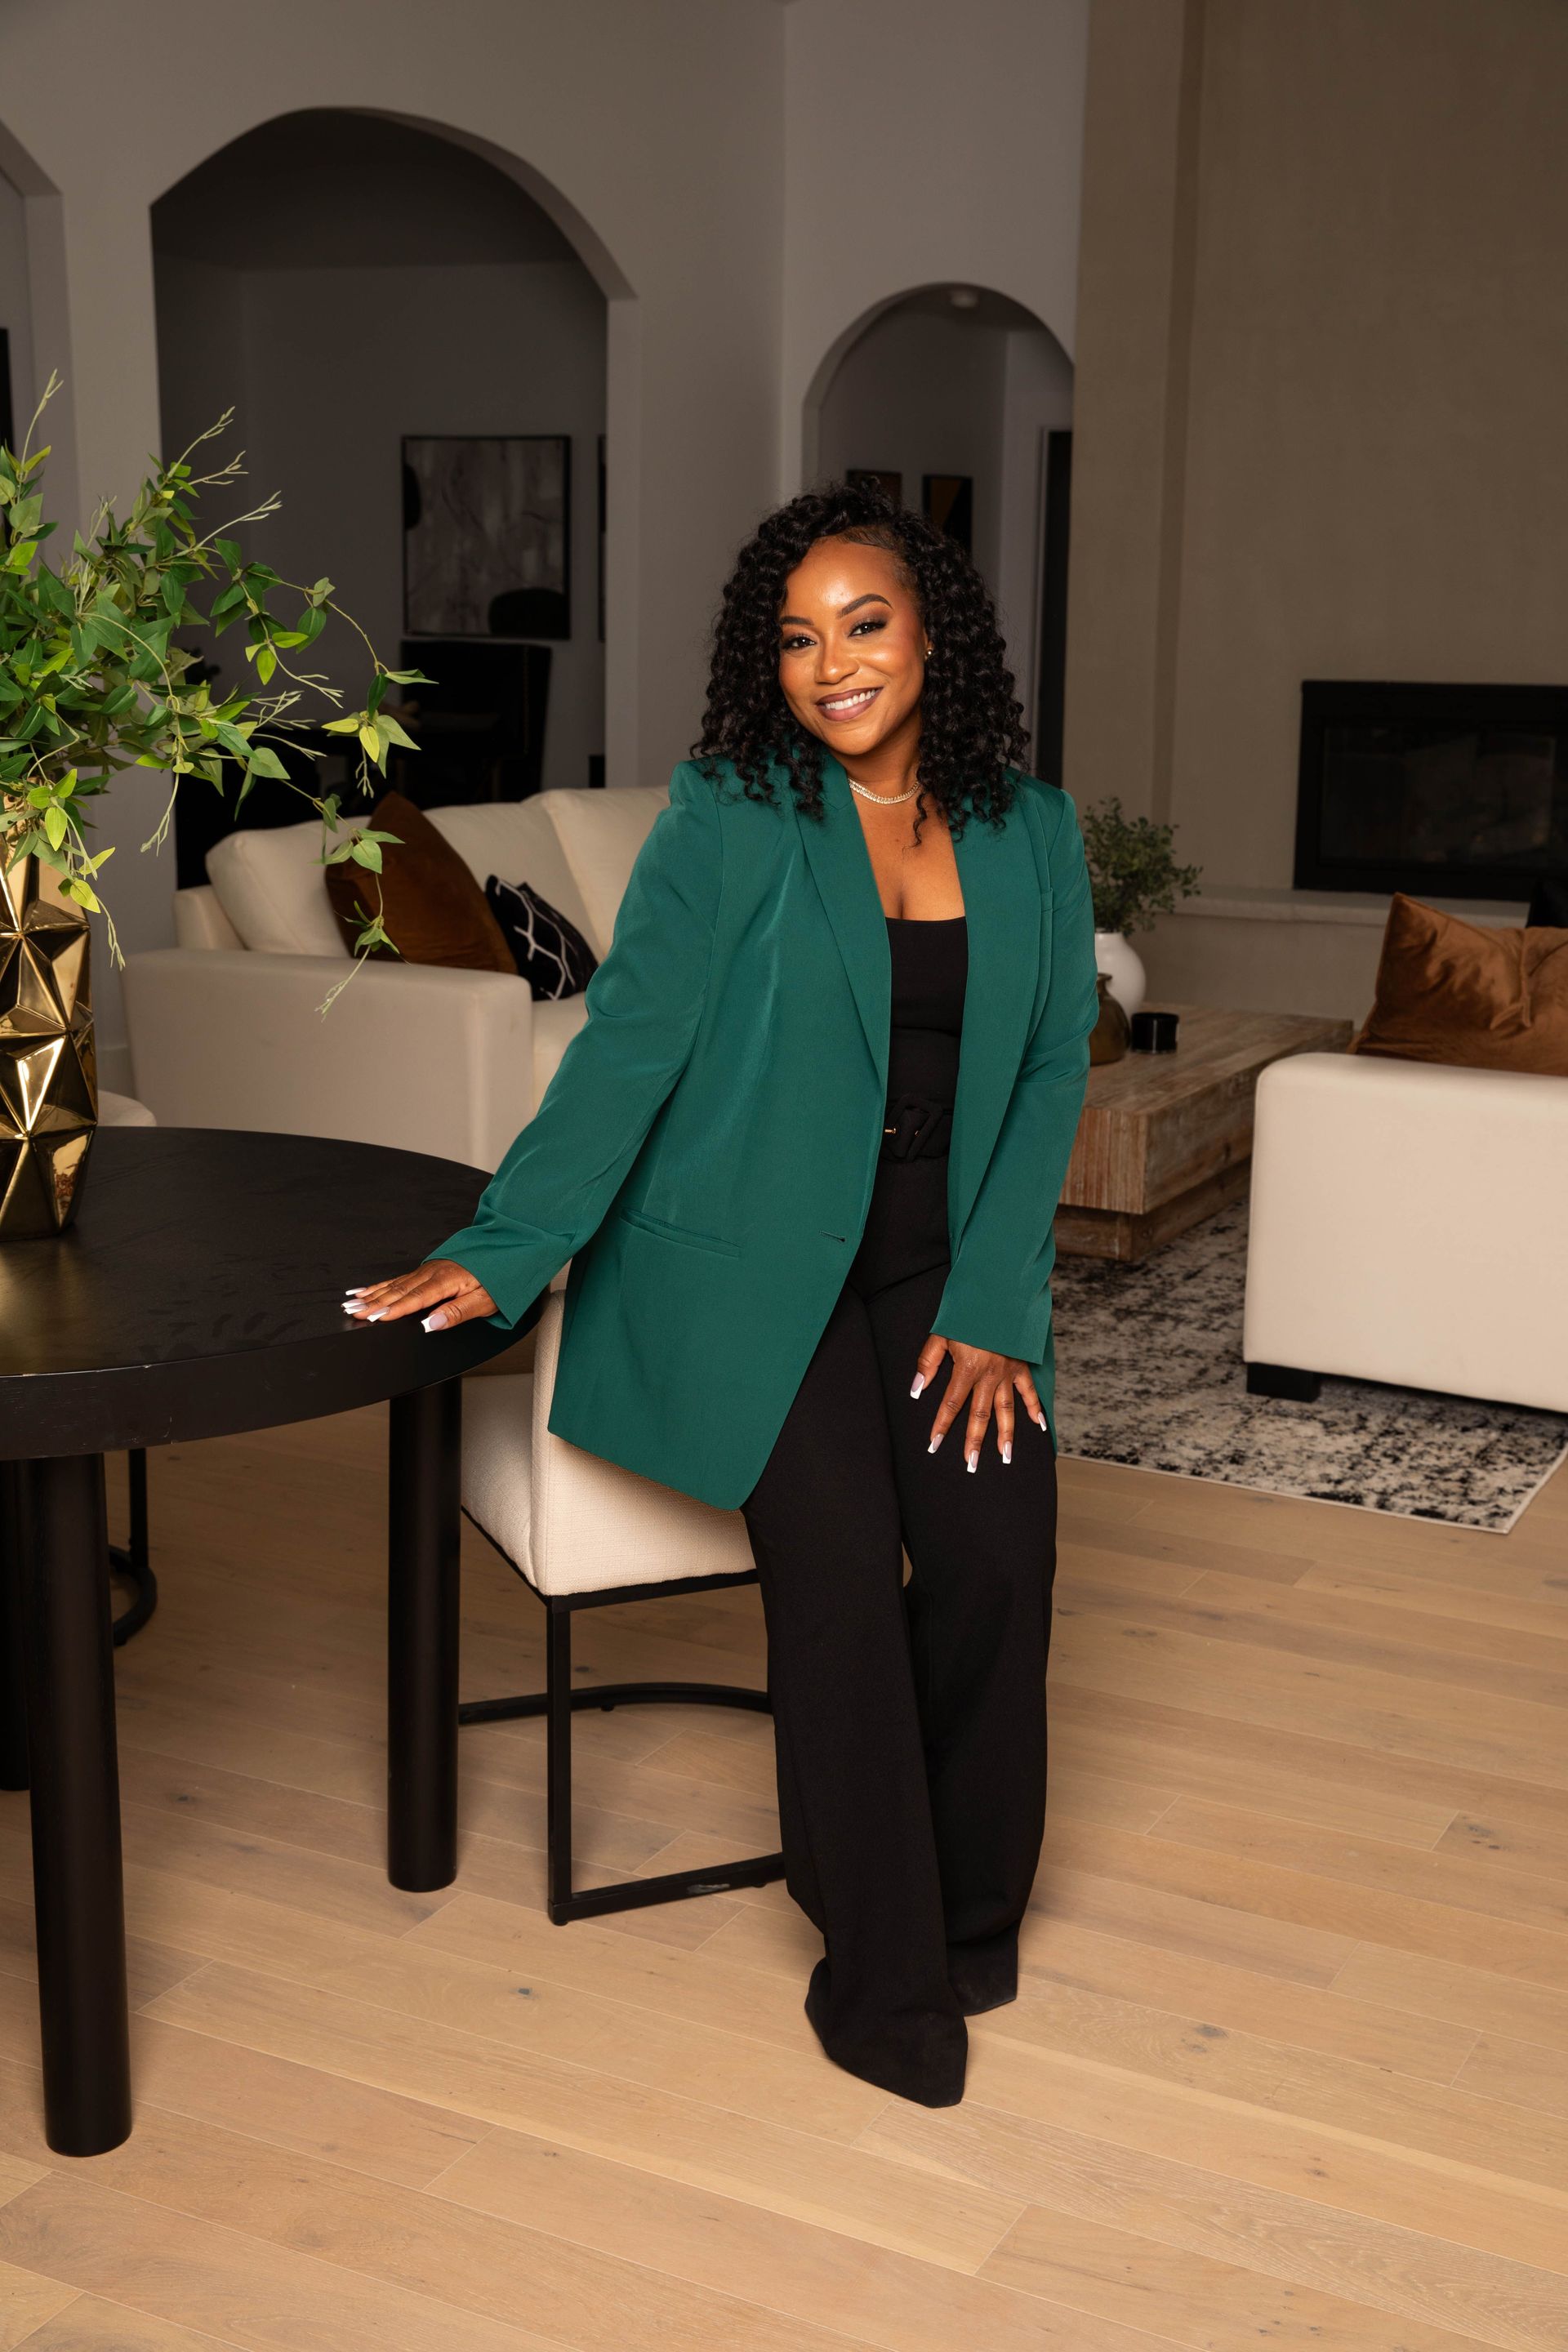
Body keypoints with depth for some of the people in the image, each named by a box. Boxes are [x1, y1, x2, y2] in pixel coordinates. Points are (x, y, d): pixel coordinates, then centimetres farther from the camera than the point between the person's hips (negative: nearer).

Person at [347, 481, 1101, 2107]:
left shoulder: (1029, 831, 4)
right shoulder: (727, 818, -7)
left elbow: (1051, 1068, 3)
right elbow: (628, 1044, -12)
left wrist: (990, 1303, -6)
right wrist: (503, 1253, -21)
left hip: (943, 1260, 3)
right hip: (751, 1259, -3)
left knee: (997, 1536, -17)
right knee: (839, 1561, -20)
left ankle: (970, 1909, 8)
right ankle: (881, 1971, -1)